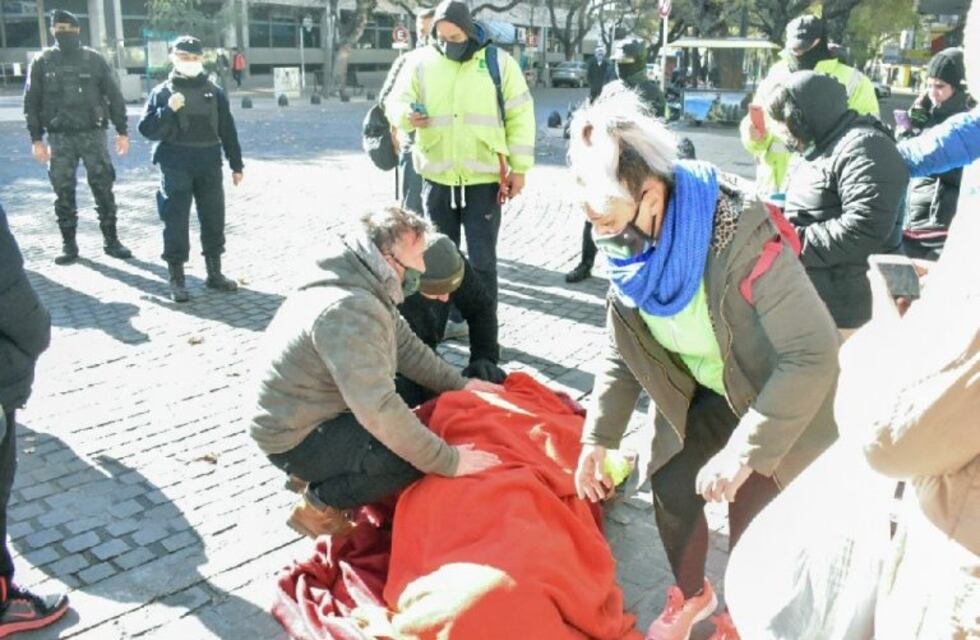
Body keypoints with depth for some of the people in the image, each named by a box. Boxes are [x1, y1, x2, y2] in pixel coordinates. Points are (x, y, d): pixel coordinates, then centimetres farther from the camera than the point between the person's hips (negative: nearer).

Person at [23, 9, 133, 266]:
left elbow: (114, 96, 4)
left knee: (103, 189, 1)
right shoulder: (42, 62, 4)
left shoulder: (94, 59, 3)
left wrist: (122, 131, 0)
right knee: (63, 192, 4)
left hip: (93, 133, -1)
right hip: (60, 137, 1)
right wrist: (36, 138, 0)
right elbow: (31, 102, 5)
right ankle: (69, 244, 13)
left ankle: (111, 240, 12)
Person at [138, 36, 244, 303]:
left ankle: (214, 273, 21)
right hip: (176, 166, -3)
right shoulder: (162, 92, 0)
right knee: (176, 222, -1)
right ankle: (176, 279, 7)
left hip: (209, 164, 3)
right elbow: (147, 130, -6)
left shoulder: (214, 92, 8)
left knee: (214, 219, 8)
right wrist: (168, 110, -21)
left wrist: (236, 164, 9)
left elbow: (227, 130, 11)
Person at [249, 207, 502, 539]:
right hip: (296, 439, -9)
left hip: (312, 412, 10)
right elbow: (379, 410, -36)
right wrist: (447, 461, -30)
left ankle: (320, 476, 16)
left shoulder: (365, 284, -3)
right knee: (414, 455, -20)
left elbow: (405, 345, 9)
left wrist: (458, 385, 4)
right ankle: (319, 505, -2)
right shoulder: (349, 312, -33)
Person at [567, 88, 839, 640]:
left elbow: (813, 356, -34)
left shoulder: (743, 240, -36)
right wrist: (598, 437, -6)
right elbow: (623, 350, -1)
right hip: (704, 393, 6)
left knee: (753, 515, 0)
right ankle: (692, 594, 39)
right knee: (672, 490, 8)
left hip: (776, 398, -5)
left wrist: (742, 453, -34)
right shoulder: (632, 248, -14)